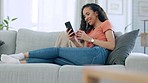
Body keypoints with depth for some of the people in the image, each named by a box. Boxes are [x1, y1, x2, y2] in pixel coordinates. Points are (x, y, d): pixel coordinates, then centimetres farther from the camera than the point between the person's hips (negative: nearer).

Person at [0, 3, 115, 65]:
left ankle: (23, 55, -1)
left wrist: (89, 39, -5)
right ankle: (19, 62, -15)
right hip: (88, 59, 7)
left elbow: (112, 45, -6)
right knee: (53, 59, -8)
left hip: (97, 54, -7)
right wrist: (74, 40, 4)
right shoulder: (90, 30, 33)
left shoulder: (105, 23, 11)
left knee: (57, 50, -7)